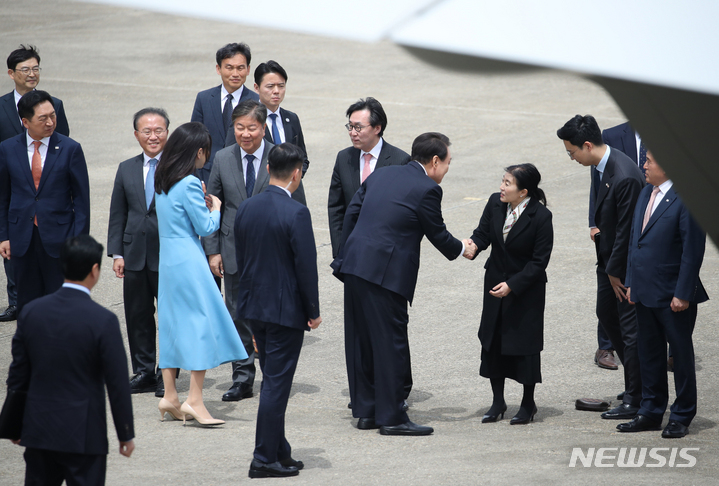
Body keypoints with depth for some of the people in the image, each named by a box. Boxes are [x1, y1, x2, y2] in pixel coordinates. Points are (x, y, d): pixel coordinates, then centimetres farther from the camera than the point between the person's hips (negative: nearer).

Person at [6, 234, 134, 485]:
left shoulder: (31, 312, -1)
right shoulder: (103, 321, -15)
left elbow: (17, 374, 6)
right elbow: (118, 384, -10)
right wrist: (126, 435, 1)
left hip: (38, 431, 4)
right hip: (83, 436, -4)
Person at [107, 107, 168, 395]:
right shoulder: (126, 170, 11)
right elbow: (118, 215, 13)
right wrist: (117, 253, 4)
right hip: (135, 255, 4)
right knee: (137, 317, 8)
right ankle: (143, 372, 18)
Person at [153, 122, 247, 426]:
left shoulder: (162, 181, 9)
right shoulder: (189, 184, -16)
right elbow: (205, 227, -11)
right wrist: (215, 208, 6)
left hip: (167, 260, 9)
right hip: (189, 261, -9)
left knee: (172, 324, 12)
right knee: (201, 323, -5)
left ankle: (169, 395, 13)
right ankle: (194, 400, -10)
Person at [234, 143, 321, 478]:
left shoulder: (246, 209, 3)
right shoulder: (296, 213, -18)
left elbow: (241, 260, 10)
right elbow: (306, 266, -16)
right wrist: (313, 311, -6)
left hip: (254, 307, 7)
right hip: (286, 310, -7)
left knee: (273, 380, 18)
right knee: (276, 384, -1)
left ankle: (279, 452, 25)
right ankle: (264, 459, 1)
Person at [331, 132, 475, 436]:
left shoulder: (381, 174, 14)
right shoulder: (427, 190, -7)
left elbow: (351, 214, 14)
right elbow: (438, 234, 1)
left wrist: (344, 257, 19)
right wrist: (461, 249, 21)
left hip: (354, 266, 8)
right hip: (386, 273, -7)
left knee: (361, 342, 13)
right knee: (391, 344, -1)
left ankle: (365, 411, 21)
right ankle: (391, 417, 3)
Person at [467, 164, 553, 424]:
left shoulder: (541, 217, -22)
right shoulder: (495, 203, -9)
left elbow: (539, 261, -18)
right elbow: (483, 234, -1)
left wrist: (512, 285, -22)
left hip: (526, 288, -5)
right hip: (496, 281, 5)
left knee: (524, 342, 3)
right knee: (492, 340, 8)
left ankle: (528, 403, 19)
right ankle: (498, 401, 20)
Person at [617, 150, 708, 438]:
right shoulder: (646, 194, 10)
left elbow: (693, 250, -17)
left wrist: (682, 293, -18)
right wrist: (631, 282, 12)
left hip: (674, 296, -8)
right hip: (645, 293, 8)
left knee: (680, 353, 5)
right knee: (649, 352, 14)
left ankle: (681, 417, 14)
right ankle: (650, 412, 24)